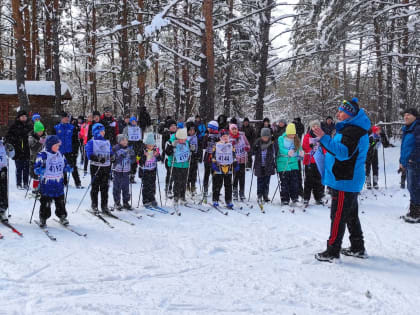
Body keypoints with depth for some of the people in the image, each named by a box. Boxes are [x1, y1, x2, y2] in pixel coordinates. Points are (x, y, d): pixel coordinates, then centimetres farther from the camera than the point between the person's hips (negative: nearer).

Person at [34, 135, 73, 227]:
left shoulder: (60, 155, 8)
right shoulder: (42, 155, -10)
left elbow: (65, 165, 20)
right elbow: (37, 168, -10)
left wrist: (68, 168, 0)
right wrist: (40, 170, -31)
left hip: (59, 184, 5)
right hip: (46, 184, -5)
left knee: (60, 202, 13)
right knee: (45, 203, 2)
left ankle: (62, 217, 26)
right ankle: (43, 218, 16)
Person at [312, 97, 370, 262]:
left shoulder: (352, 131, -17)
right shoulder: (349, 128, 17)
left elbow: (343, 152, -30)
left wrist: (324, 138, -34)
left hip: (345, 181, -11)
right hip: (350, 180, 11)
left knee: (338, 217, -6)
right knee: (351, 216, 18)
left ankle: (332, 251, -1)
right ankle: (358, 248, 27)